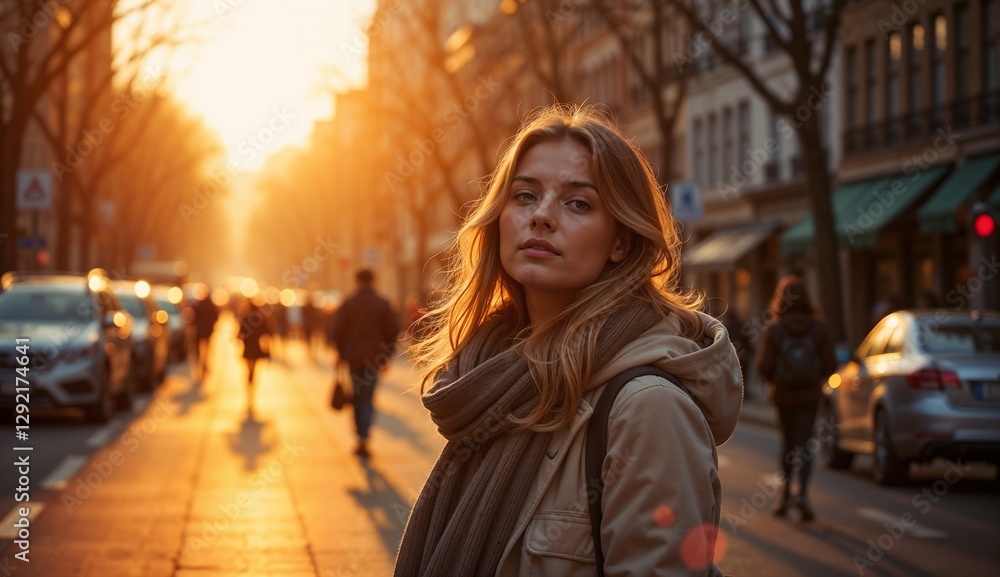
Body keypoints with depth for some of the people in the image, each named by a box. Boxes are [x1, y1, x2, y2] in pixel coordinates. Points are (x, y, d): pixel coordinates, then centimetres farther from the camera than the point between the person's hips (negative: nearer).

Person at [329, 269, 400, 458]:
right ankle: (363, 438, -13)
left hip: (353, 357, 0)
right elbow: (393, 331, 1)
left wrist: (341, 352, 10)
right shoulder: (383, 305, 1)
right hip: (374, 357, 0)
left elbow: (336, 331, -3)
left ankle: (360, 436, 17)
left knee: (357, 396, 13)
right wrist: (386, 355, 11)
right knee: (367, 398, 2)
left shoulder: (348, 304, 0)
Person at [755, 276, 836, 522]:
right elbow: (830, 365, -6)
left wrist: (775, 381, 8)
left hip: (783, 394, 0)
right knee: (803, 444, 1)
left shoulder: (773, 329, -9)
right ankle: (803, 493, -18)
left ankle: (786, 494, 20)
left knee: (787, 441, 16)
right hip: (810, 394, 0)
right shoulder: (819, 327, -5)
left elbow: (764, 366, -13)